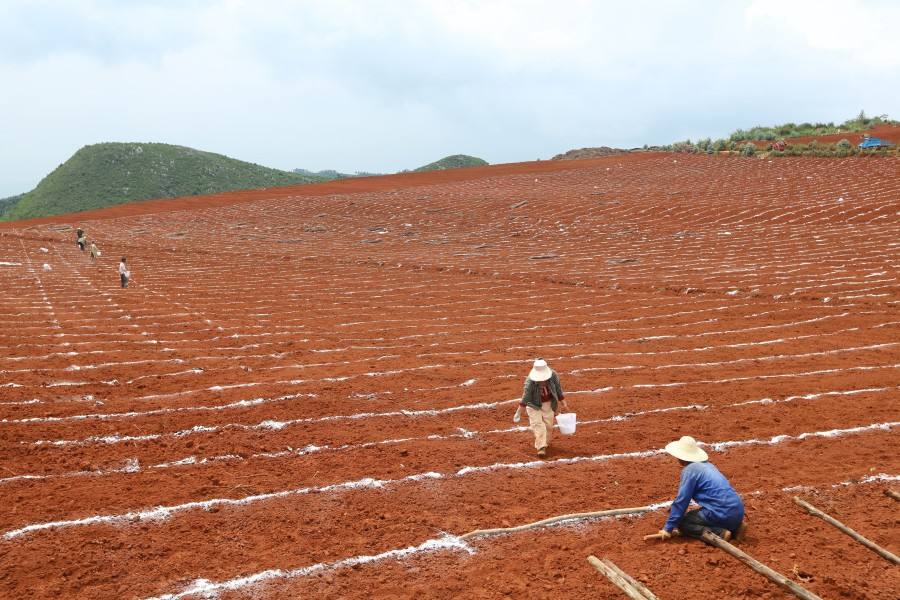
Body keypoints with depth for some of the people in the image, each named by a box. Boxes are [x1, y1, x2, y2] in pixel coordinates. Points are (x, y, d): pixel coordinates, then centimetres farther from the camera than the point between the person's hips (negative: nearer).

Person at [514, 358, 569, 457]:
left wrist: (563, 404, 2)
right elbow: (525, 396, -23)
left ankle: (546, 442, 30)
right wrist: (518, 412, -23)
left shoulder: (553, 375, -20)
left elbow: (558, 389, -5)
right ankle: (541, 447, -16)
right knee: (537, 424, -15)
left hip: (548, 403, 3)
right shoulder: (530, 381, -28)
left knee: (548, 424, 6)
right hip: (534, 404, -3)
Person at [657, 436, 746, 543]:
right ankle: (735, 528, 12)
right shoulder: (707, 464, 18)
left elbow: (681, 501, -8)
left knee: (682, 523, 0)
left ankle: (720, 533, -14)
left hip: (723, 513, -9)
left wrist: (668, 528, -2)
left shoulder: (689, 470, -7)